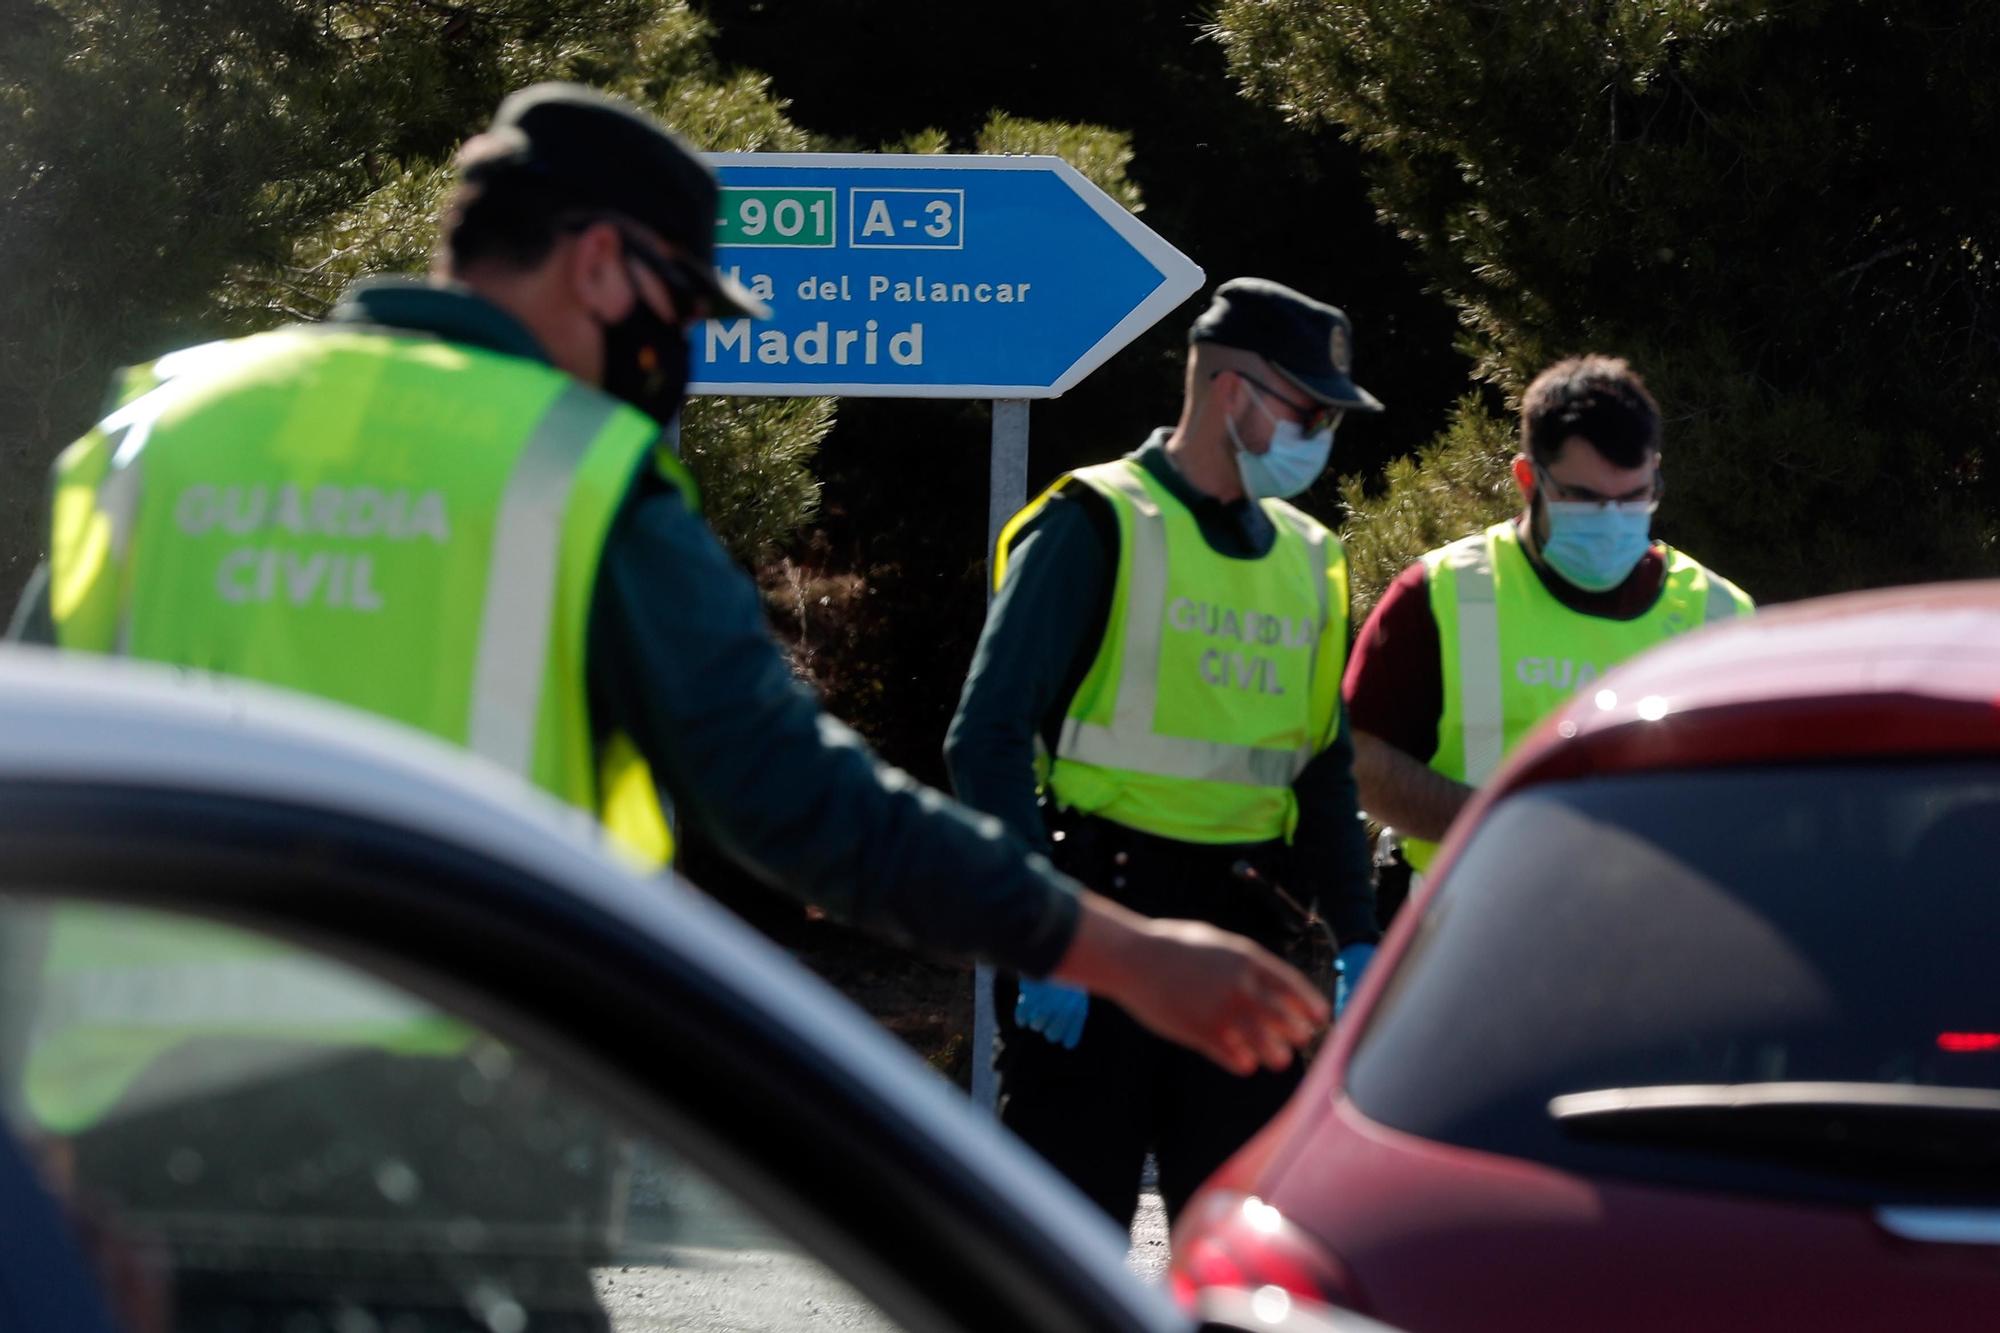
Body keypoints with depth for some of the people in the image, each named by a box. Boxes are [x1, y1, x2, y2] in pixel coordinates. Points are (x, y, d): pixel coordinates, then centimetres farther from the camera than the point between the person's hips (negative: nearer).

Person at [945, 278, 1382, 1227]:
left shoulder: (1307, 561, 14)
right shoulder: (1098, 526, -7)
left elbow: (1324, 773, 22)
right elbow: (988, 742, -12)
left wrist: (1356, 939, 11)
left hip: (1240, 936, 6)